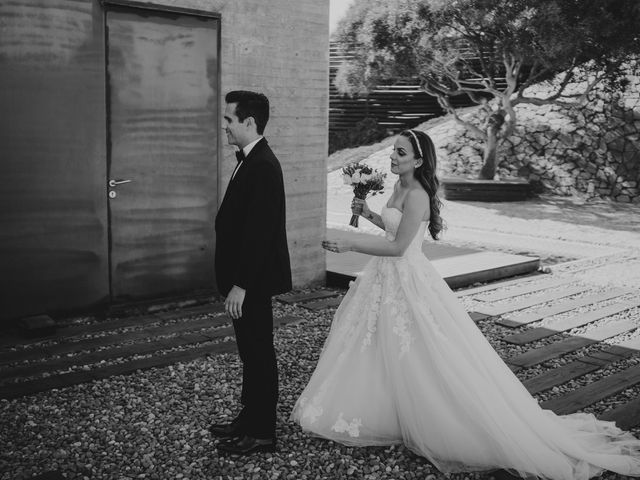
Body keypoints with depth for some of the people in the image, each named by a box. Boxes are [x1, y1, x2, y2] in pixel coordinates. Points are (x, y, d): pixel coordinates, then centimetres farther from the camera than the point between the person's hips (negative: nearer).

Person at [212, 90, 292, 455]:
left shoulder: (262, 166, -20)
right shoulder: (252, 160, 11)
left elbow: (258, 231, -25)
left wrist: (240, 286, -23)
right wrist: (236, 281, 17)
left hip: (252, 281, -10)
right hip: (247, 278, 10)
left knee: (259, 353, 2)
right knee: (251, 352, 18)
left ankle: (262, 433, 15)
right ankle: (250, 420, 32)